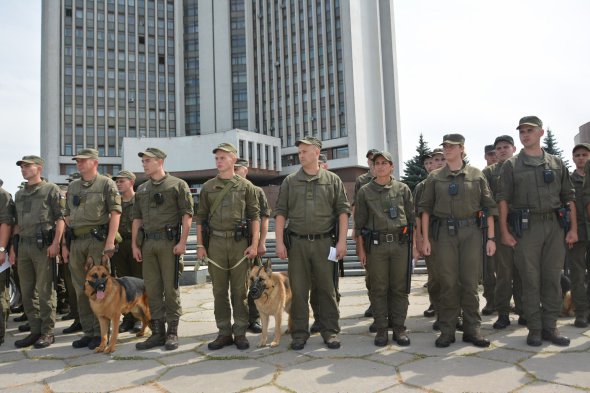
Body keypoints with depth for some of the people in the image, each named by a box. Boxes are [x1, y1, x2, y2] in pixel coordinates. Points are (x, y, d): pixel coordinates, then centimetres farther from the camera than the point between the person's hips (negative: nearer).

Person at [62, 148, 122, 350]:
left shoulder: (106, 184, -1)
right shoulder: (72, 187, 17)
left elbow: (115, 213, -7)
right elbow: (67, 217, 18)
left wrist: (110, 241, -15)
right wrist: (64, 244, 12)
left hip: (98, 239, -6)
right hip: (76, 242, 6)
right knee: (81, 288, 9)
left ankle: (100, 333, 8)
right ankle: (88, 332, 19)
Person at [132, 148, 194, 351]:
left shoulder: (178, 185, -1)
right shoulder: (141, 189, 17)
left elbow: (187, 214, -6)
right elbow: (137, 218, 18)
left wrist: (182, 242, -14)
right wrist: (134, 244, 9)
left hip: (169, 242, -5)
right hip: (147, 243, 6)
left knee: (171, 288, 0)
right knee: (152, 289, 8)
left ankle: (172, 332, 10)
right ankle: (157, 332, 18)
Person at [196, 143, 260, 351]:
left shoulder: (245, 186, 5)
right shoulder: (208, 187, 10)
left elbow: (255, 216, 1)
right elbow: (200, 217, 10)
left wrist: (254, 244, -7)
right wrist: (200, 244, 3)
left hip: (240, 242, -2)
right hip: (215, 242, 2)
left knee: (240, 290, 3)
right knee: (219, 291, 7)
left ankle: (240, 333, 13)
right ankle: (224, 333, 17)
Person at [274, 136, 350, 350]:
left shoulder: (333, 180, 5)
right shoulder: (290, 182, 8)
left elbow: (343, 211, 2)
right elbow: (280, 212, 6)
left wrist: (341, 241, -6)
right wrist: (279, 242, -2)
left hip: (324, 242, -1)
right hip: (297, 242, 1)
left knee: (327, 289, 6)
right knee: (298, 290, 6)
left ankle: (330, 332, 18)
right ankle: (299, 333, 17)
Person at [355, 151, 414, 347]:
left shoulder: (403, 189, 9)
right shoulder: (364, 192, 6)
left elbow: (412, 218, 9)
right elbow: (359, 223, 6)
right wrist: (361, 249, 1)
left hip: (400, 243, 1)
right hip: (376, 244, -1)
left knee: (399, 288, 5)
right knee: (378, 289, 3)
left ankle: (399, 328, 15)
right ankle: (381, 329, 12)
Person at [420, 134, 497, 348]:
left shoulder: (476, 175, 7)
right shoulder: (435, 177, 7)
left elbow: (489, 207, 6)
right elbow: (425, 208, 6)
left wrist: (491, 237, 0)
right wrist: (426, 239, -1)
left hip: (471, 232, 0)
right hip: (444, 232, 0)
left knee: (470, 282, 2)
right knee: (448, 282, 2)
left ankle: (472, 329, 14)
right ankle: (447, 330, 11)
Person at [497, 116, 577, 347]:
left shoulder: (557, 163, 12)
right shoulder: (511, 166, 5)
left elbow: (569, 197, 12)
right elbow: (503, 199, 0)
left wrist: (573, 229, 4)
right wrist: (504, 231, -7)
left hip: (555, 225, 3)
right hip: (526, 226, -2)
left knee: (552, 278, 5)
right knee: (530, 280, 1)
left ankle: (550, 327, 16)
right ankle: (534, 329, 10)